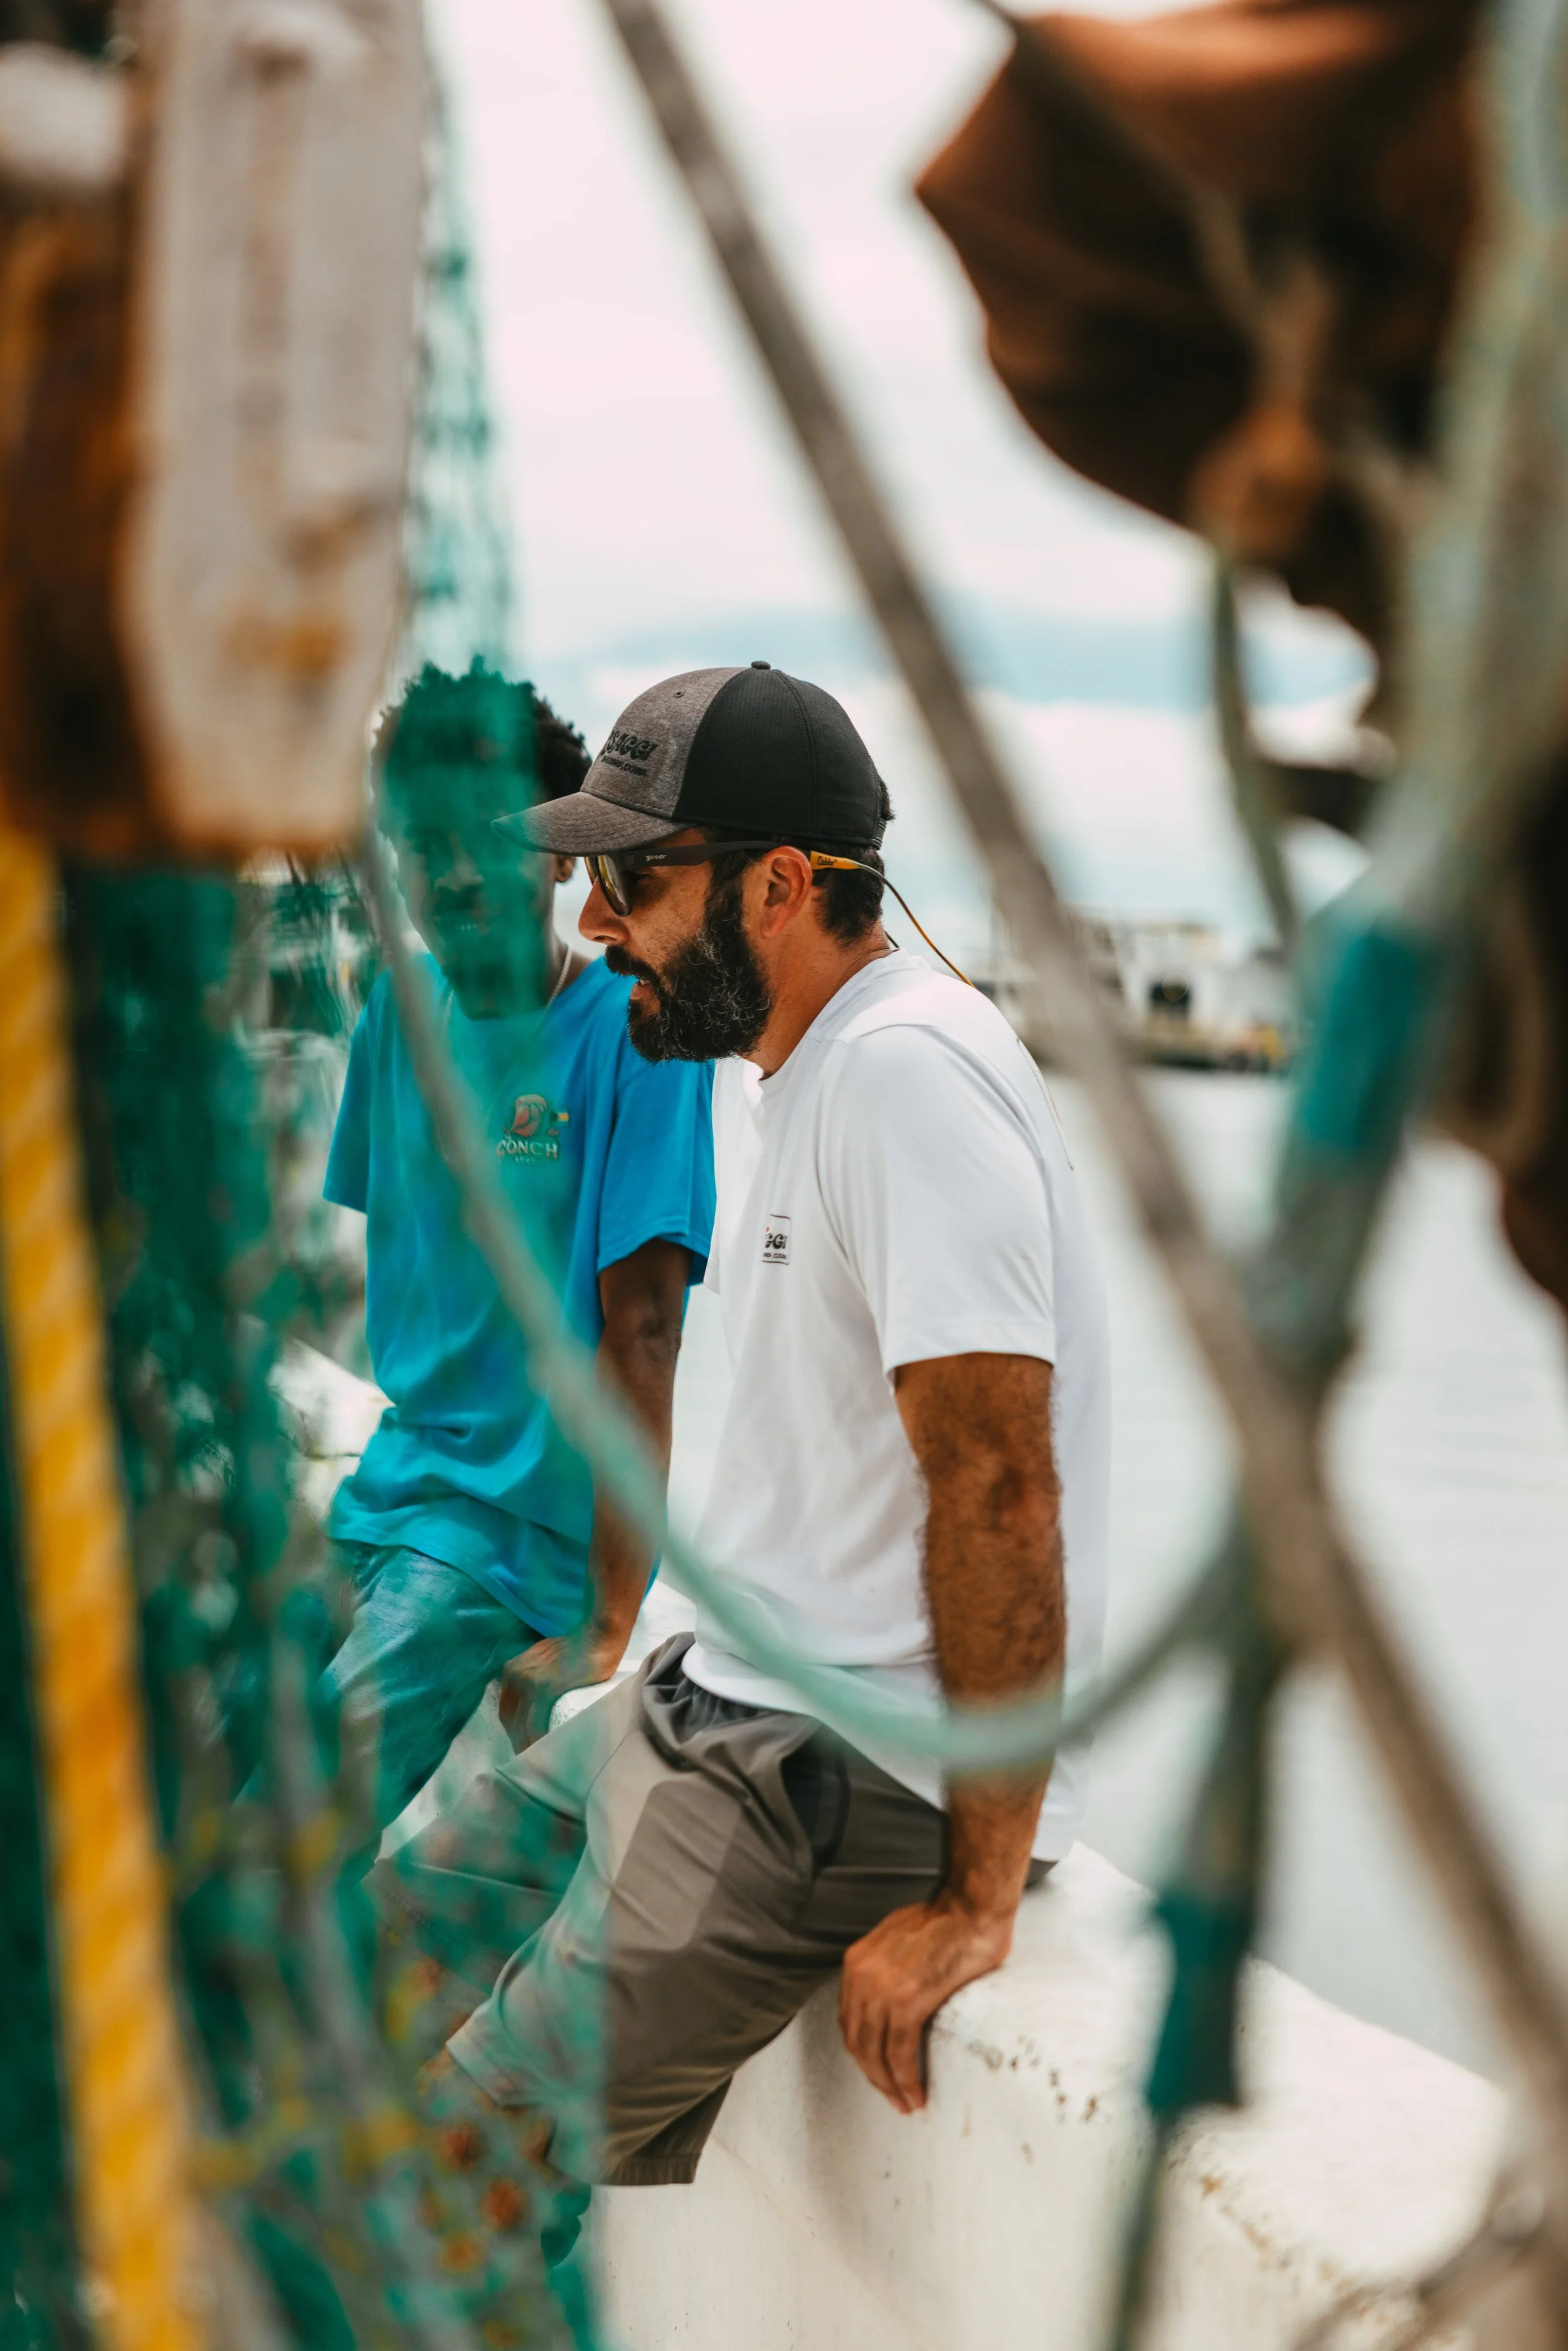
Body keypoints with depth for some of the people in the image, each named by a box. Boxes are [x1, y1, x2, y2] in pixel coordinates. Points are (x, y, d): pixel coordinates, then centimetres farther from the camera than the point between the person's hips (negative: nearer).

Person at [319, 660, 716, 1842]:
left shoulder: (631, 1030, -13)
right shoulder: (400, 1012, 7)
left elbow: (638, 1338, -17)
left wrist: (608, 1627, -20)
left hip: (530, 1514, -7)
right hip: (399, 1480, 7)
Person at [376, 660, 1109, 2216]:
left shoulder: (907, 1070, -22)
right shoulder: (755, 1066, 12)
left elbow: (997, 1480, -27)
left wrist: (974, 1897, -25)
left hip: (859, 1776, -10)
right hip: (722, 1694, 10)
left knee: (481, 2155, -14)